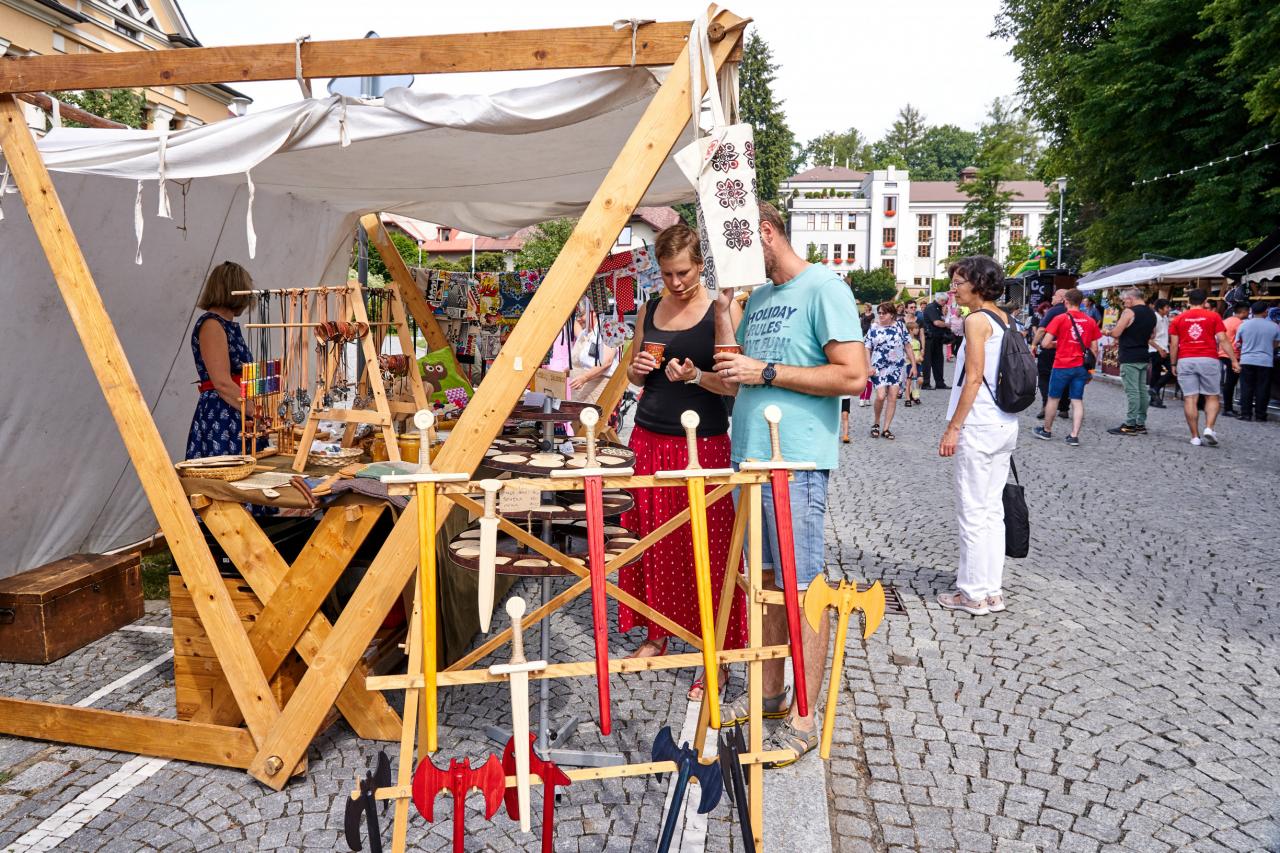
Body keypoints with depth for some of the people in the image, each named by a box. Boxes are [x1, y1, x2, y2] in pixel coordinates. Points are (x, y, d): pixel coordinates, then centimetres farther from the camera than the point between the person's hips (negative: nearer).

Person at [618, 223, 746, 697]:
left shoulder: (722, 310, -4)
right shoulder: (649, 310, 10)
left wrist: (695, 375, -23)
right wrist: (638, 368, -2)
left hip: (703, 445, -5)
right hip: (649, 439, 5)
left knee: (706, 549, -1)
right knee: (652, 542, 9)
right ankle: (656, 634, 26)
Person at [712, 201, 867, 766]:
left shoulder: (823, 288, -8)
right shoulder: (757, 298, 17)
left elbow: (853, 375, -17)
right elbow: (731, 375, 16)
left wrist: (766, 372, -15)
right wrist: (722, 306, 7)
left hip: (796, 462, -8)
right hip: (749, 455, 8)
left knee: (802, 587, -1)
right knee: (765, 579, 15)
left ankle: (802, 720, 9)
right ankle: (769, 693, 29)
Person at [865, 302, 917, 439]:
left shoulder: (899, 326, 3)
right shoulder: (874, 329, 2)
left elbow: (908, 346, 6)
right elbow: (867, 349, 1)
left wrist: (913, 365, 2)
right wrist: (869, 366, -12)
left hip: (897, 367, 2)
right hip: (879, 367, -1)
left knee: (893, 397, 0)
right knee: (880, 396, -13)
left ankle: (886, 428, 8)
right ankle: (876, 423, 12)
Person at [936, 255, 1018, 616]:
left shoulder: (976, 320, -12)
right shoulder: (1005, 320, 13)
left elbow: (973, 379, -17)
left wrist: (953, 428, -14)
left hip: (979, 425, -9)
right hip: (1006, 425, 9)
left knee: (972, 512, -1)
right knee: (992, 509, 13)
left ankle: (974, 593, 7)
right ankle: (993, 590, 20)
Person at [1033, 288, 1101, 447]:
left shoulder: (1060, 318, -8)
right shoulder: (1090, 321, 4)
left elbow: (1046, 343, -11)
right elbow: (1094, 348, 7)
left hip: (1062, 365, -3)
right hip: (1081, 366, 3)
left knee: (1053, 398, 11)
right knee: (1077, 400, 5)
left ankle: (1046, 431, 23)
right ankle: (1074, 436, 1)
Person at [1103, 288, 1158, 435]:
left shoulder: (1129, 312, -13)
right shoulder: (1151, 313, 12)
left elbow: (1116, 333, -15)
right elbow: (1152, 334, 22)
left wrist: (1106, 331, 4)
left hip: (1130, 358, -8)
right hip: (1144, 357, 8)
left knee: (1132, 391, -7)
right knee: (1142, 391, 11)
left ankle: (1130, 425, -6)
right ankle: (1141, 423, 16)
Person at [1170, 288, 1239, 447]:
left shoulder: (1178, 319, 7)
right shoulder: (1214, 317, 3)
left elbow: (1173, 344, 4)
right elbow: (1222, 340, -3)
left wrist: (1173, 364, 12)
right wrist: (1234, 360, -1)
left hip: (1185, 361, 1)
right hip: (1208, 360, -1)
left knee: (1190, 399, 0)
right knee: (1212, 397, 10)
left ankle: (1195, 436, 0)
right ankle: (1209, 429, -9)